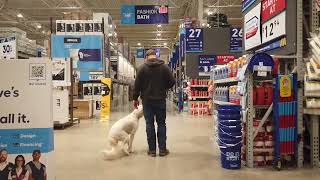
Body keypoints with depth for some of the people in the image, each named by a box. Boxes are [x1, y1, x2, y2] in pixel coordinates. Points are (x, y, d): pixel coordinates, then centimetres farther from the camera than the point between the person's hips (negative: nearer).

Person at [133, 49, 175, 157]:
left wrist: (135, 98, 7)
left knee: (149, 124, 5)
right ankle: (162, 149, 10)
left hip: (147, 100, 0)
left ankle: (152, 150, 8)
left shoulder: (143, 68, -3)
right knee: (161, 124, 8)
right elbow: (172, 82, -2)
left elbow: (137, 85, -3)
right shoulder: (164, 67, -2)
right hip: (160, 100, 1)